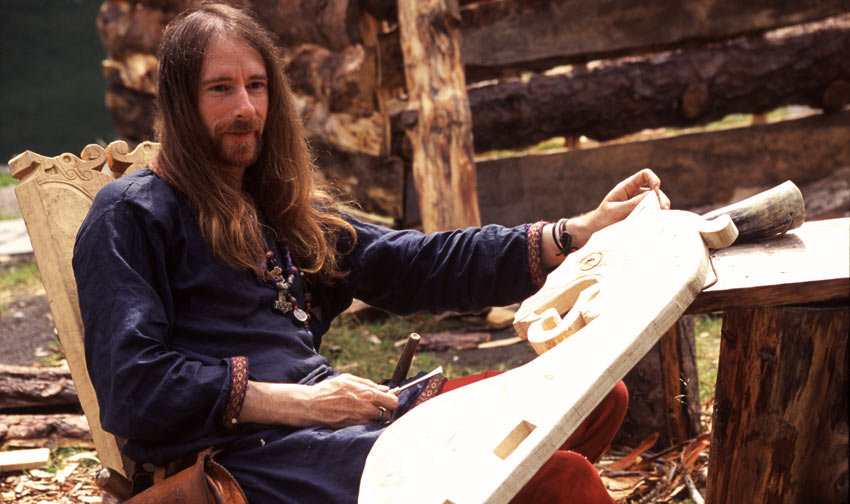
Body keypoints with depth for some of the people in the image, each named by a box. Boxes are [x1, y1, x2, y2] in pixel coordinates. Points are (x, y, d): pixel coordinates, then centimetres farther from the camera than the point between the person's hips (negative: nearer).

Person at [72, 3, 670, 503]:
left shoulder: (283, 208, 24)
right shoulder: (131, 215, 1)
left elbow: (418, 264, 16)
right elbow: (129, 386, -10)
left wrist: (582, 232, 8)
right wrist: (293, 401, -13)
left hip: (336, 413, 9)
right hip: (255, 453, -8)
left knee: (597, 397, -1)